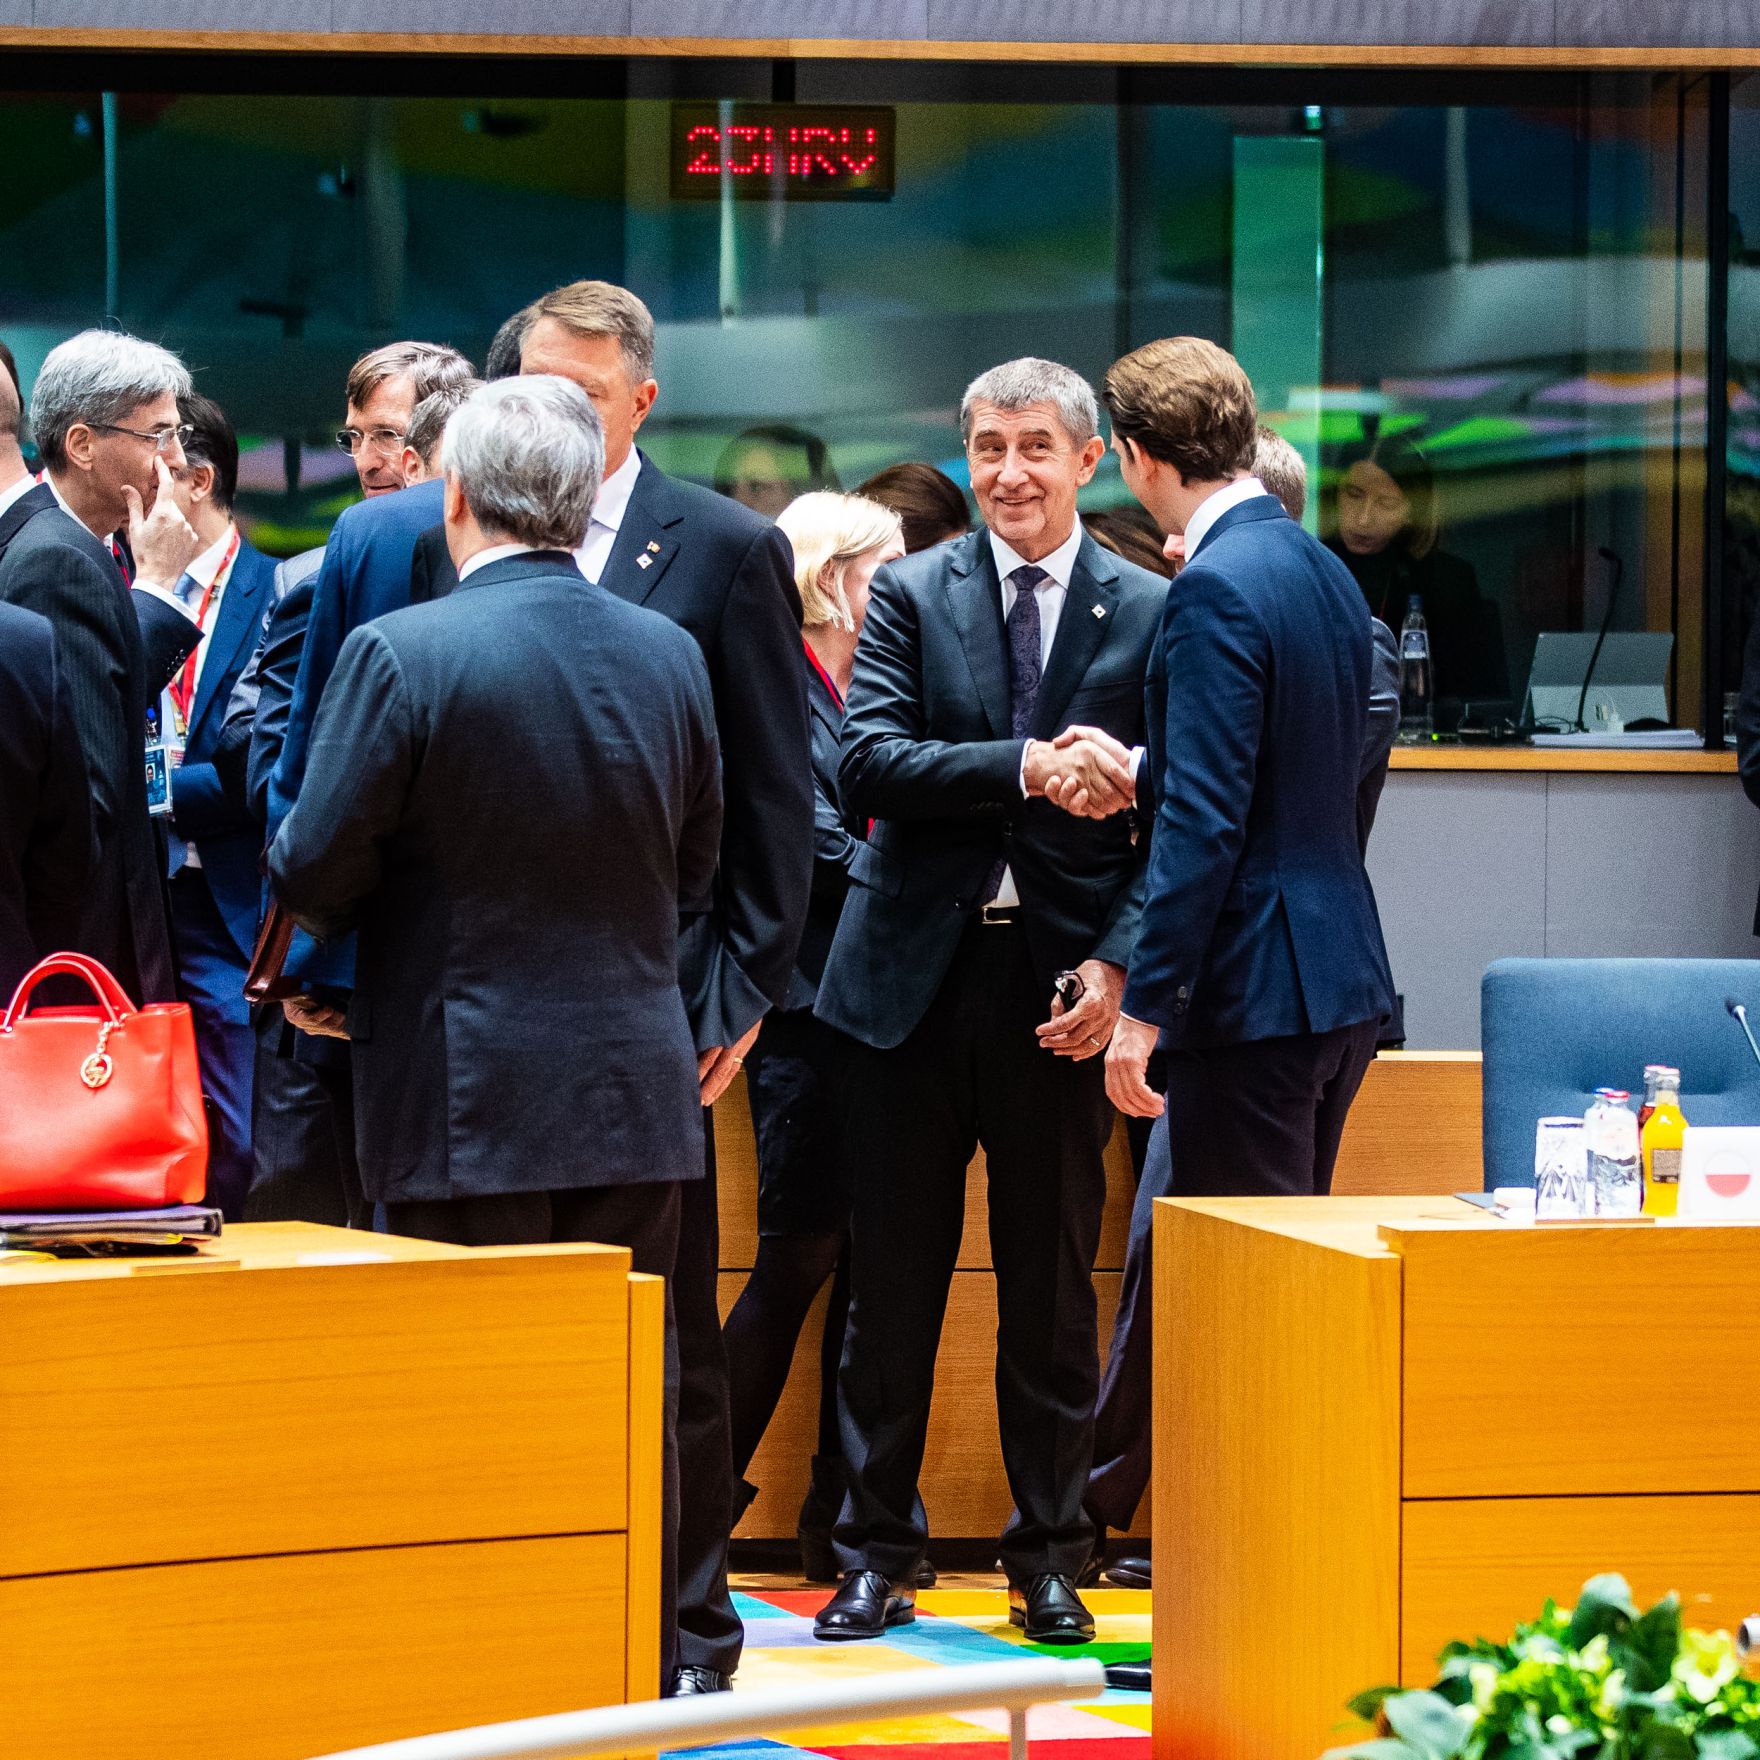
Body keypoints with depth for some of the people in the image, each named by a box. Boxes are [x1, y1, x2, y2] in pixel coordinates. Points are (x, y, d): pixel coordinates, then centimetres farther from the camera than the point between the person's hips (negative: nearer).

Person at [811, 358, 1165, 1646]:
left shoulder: (1148, 612, 4)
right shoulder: (913, 595, 5)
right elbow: (868, 763, -9)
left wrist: (1117, 966, -12)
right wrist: (1027, 766, -21)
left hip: (1058, 987, 0)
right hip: (921, 972, 0)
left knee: (1054, 1286, 7)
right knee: (895, 1282, 5)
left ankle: (1052, 1560, 17)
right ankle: (879, 1553, 14)